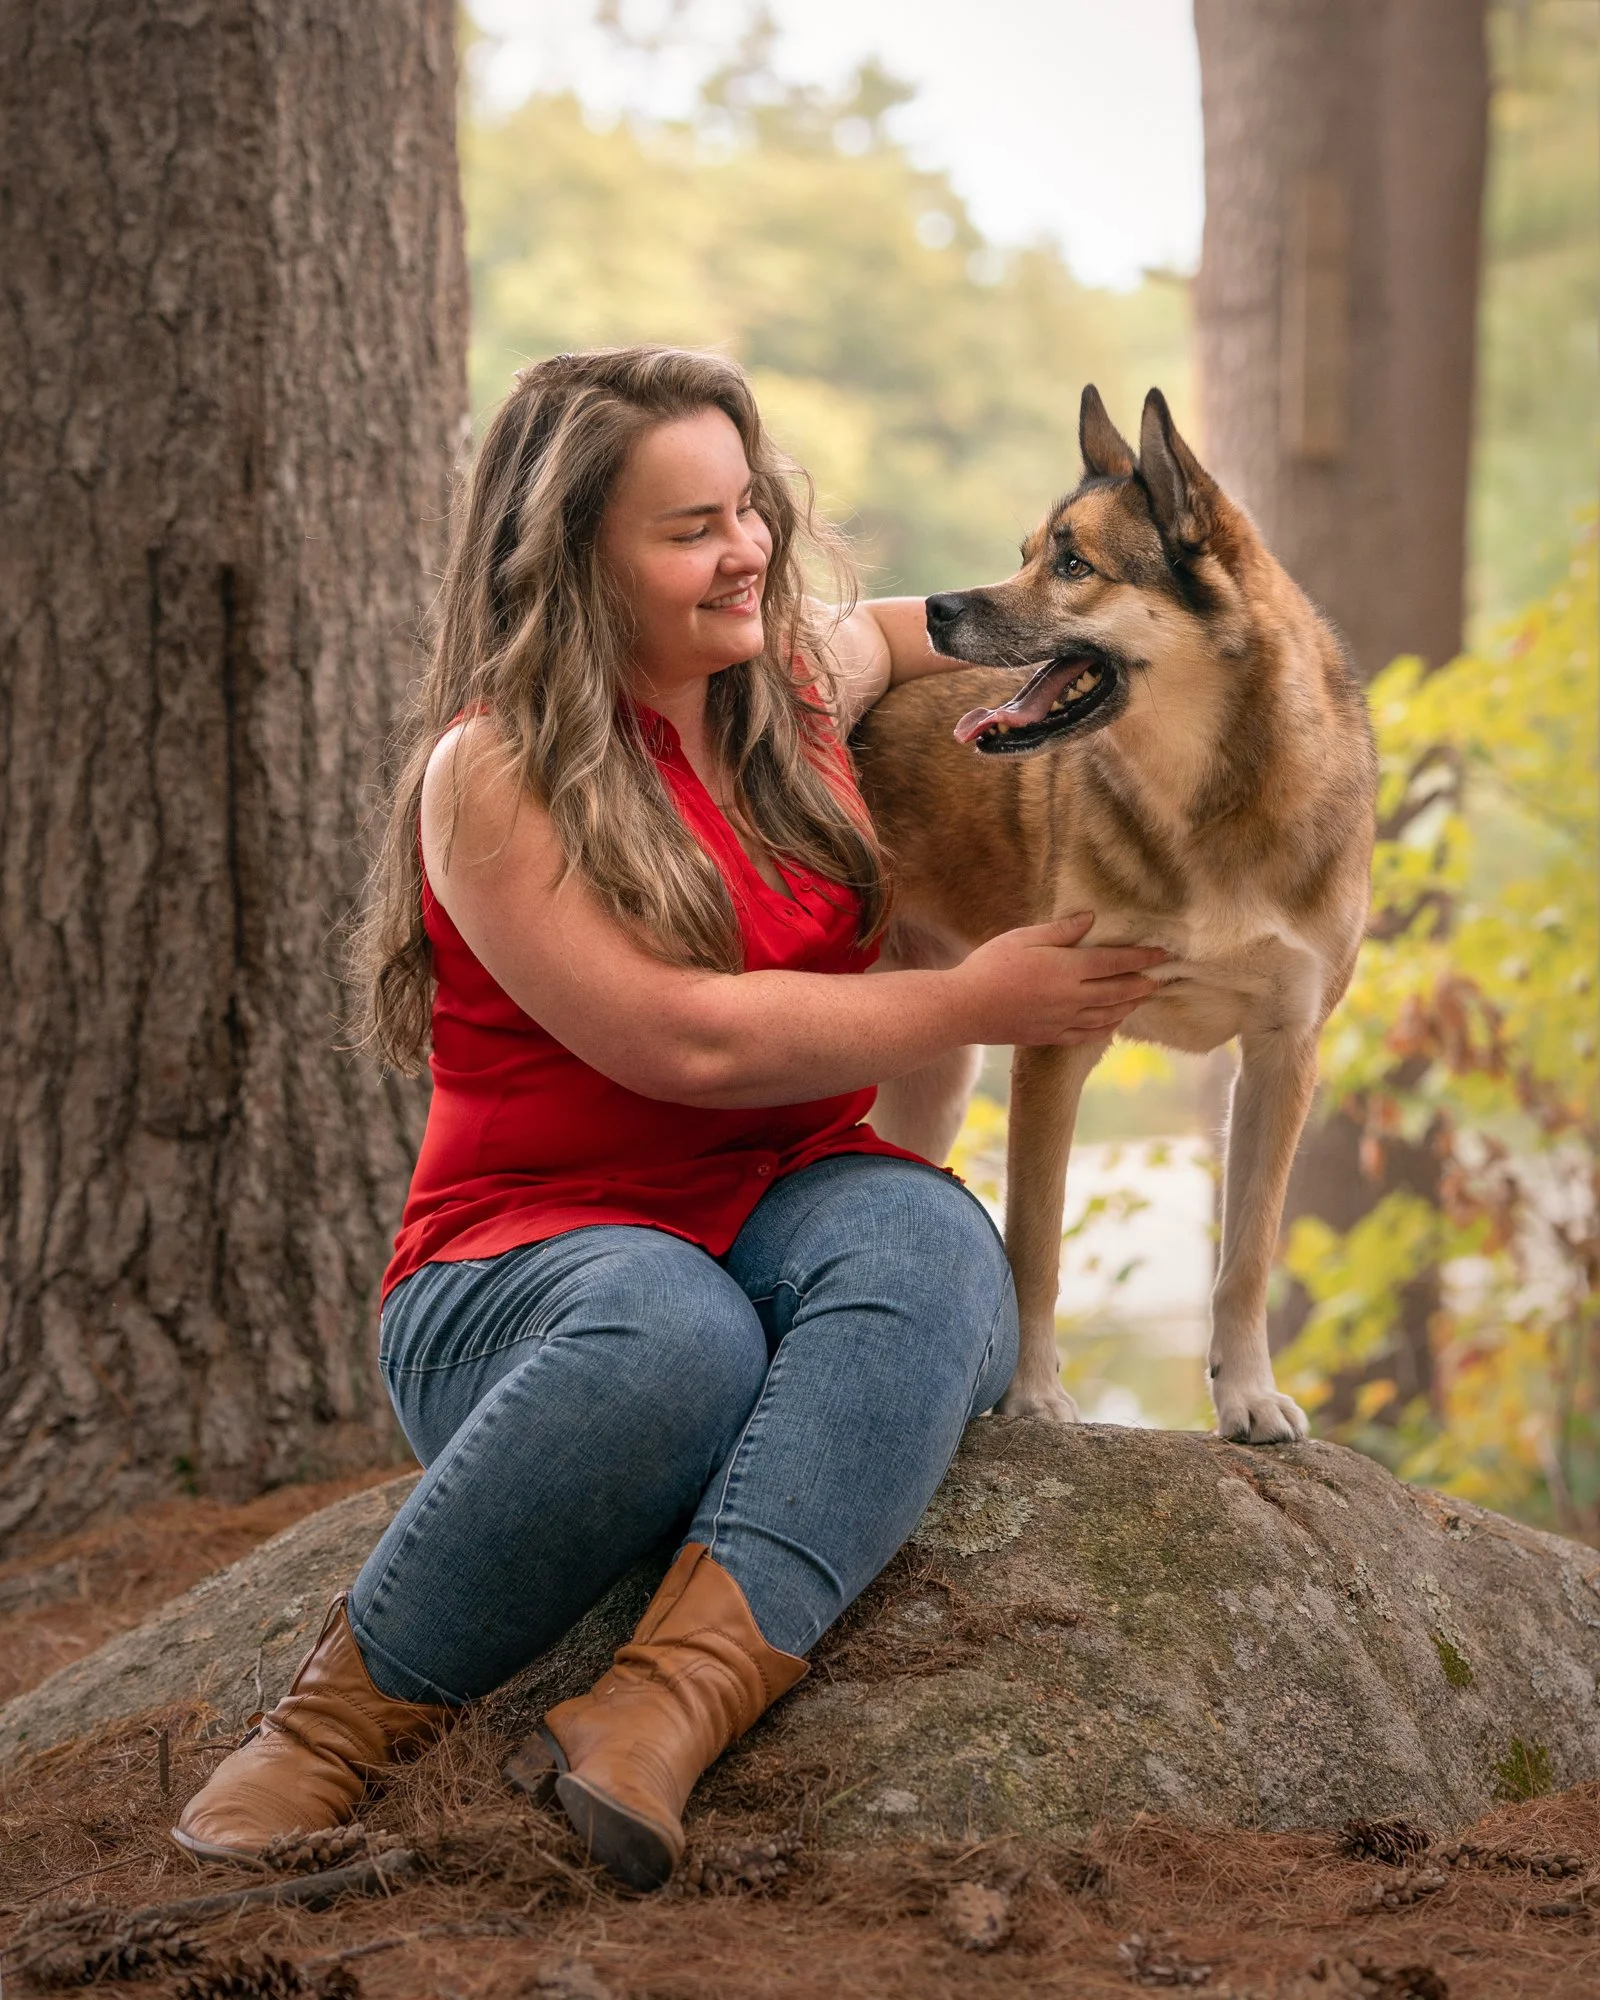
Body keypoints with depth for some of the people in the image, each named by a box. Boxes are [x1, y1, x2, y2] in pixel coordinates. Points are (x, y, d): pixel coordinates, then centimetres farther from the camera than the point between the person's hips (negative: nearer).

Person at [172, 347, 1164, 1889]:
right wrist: (972, 1005, -12)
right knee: (667, 1325, -42)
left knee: (923, 1238, -33)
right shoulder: (492, 773, -10)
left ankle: (665, 1709, -49)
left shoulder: (790, 681, 11)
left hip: (796, 1213, 5)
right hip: (531, 1264, -5)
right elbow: (685, 1038, -18)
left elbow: (885, 633, 38)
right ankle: (342, 1718, -26)